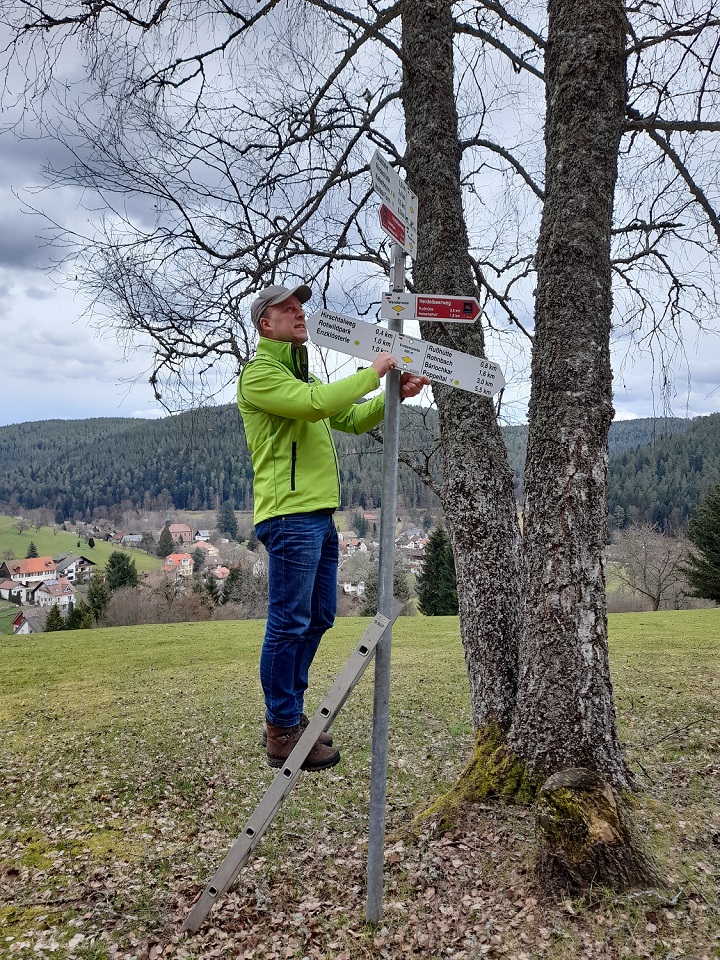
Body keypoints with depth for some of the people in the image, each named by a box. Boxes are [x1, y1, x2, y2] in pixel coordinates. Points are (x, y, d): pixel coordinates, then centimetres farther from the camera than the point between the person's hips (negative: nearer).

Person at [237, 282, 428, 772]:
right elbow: (318, 403, -22)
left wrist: (394, 395, 7)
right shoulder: (259, 374, -6)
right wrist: (372, 373, -12)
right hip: (290, 515, -10)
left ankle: (289, 716, 27)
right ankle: (282, 733, 8)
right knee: (289, 624, -4)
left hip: (320, 513, 10)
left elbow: (354, 420, 22)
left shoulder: (305, 377, 24)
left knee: (318, 618, 14)